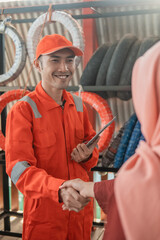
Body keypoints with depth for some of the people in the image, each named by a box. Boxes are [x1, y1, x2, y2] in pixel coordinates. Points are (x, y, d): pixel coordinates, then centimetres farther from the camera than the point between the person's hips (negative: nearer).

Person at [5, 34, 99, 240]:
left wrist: (87, 156, -10)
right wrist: (59, 189, -37)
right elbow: (18, 168, -21)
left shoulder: (78, 105, 3)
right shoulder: (22, 110, -15)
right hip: (44, 215, -5)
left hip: (81, 208, 5)